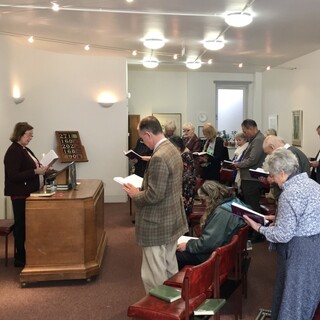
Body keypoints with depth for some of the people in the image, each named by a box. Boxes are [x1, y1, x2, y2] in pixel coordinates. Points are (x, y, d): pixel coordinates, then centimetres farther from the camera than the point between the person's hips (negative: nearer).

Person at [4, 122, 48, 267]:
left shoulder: (25, 150, 13)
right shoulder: (13, 151, -16)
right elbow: (14, 176, -23)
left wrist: (41, 169, 5)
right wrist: (36, 171, -24)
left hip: (28, 193, 9)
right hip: (20, 195, -9)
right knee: (22, 226, -1)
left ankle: (27, 255, 24)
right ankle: (20, 259, 9)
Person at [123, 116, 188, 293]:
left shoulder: (158, 157, -24)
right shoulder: (172, 150, 7)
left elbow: (154, 195, -25)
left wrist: (135, 194, -9)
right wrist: (143, 186, 12)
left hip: (157, 225, -10)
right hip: (172, 220, 10)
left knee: (153, 276, 2)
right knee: (170, 267, 21)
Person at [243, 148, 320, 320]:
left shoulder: (290, 193, -23)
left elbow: (283, 235, -22)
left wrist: (260, 228, -7)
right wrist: (277, 221, 13)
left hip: (299, 252, -9)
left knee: (291, 298, 8)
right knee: (306, 296, 24)